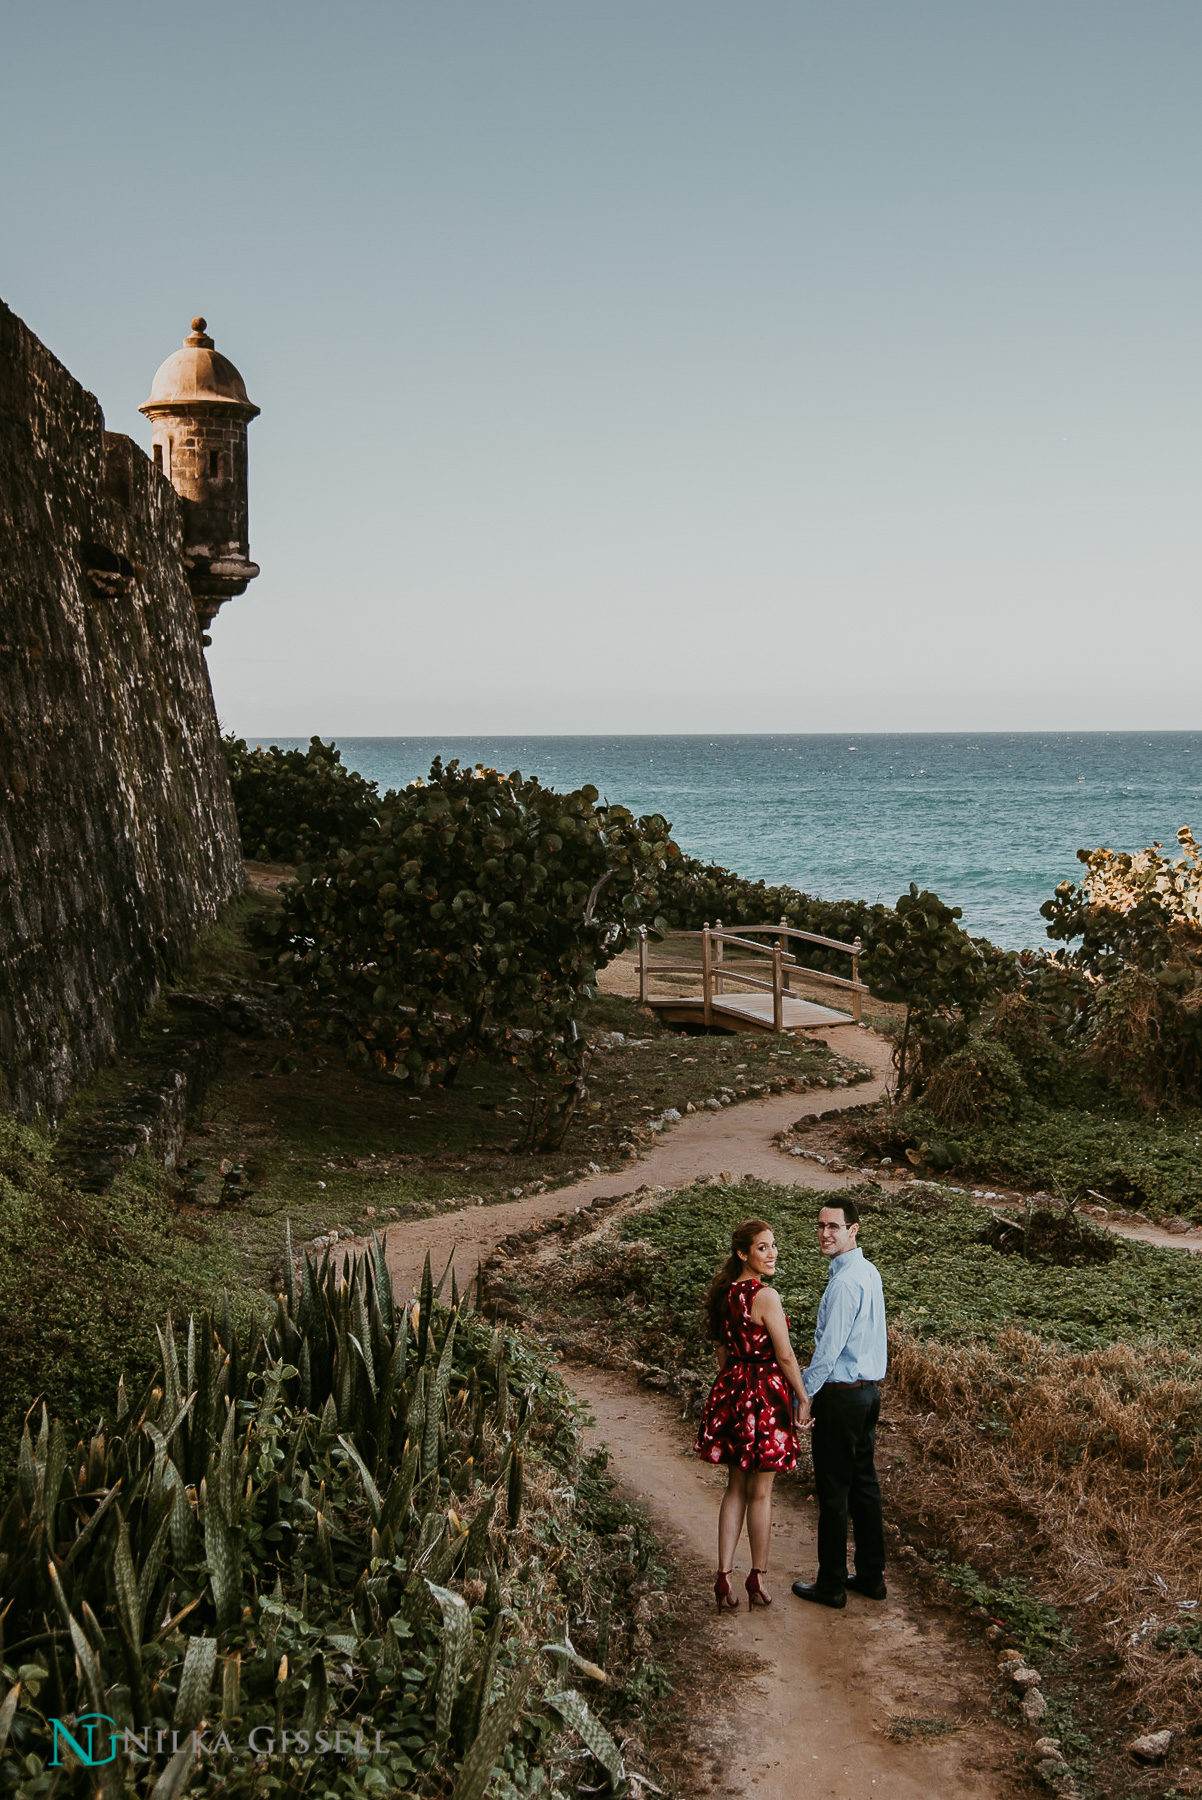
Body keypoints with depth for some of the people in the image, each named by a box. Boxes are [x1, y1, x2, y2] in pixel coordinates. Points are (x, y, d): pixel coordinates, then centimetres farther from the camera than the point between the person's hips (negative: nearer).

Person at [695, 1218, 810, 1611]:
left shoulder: (726, 1293, 6)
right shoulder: (766, 1297, -18)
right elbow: (785, 1357, -14)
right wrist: (805, 1400, -5)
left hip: (731, 1390, 7)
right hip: (764, 1393, -7)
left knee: (736, 1487, 14)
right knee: (760, 1492, 6)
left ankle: (724, 1576, 11)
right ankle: (757, 1578, 17)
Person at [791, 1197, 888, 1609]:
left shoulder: (844, 1282, -20)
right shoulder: (870, 1273, 9)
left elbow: (830, 1346, -21)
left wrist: (806, 1395, -13)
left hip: (840, 1396, -9)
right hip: (870, 1389, 9)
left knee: (834, 1490, 0)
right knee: (865, 1483, 15)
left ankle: (832, 1584, 8)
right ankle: (871, 1575, 22)